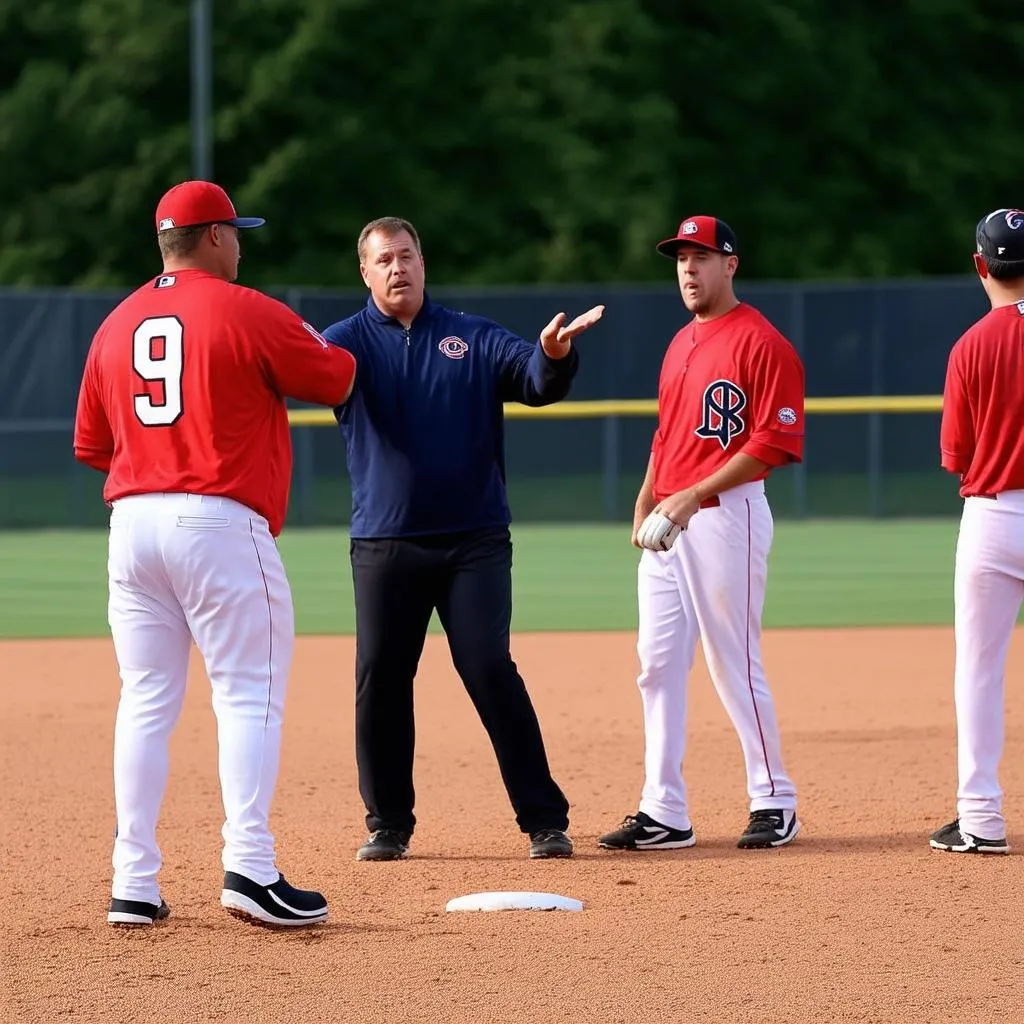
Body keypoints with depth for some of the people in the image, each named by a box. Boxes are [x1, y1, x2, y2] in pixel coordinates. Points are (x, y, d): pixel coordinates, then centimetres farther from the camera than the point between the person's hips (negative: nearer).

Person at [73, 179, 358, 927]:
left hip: (132, 524, 6)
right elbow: (337, 381, 4)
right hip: (221, 523, -6)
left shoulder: (116, 325, 13)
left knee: (147, 703, 8)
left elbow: (91, 445, 17)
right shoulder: (248, 313, -4)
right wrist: (311, 342, 25)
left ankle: (134, 883, 5)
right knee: (250, 695, -4)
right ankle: (250, 867, -16)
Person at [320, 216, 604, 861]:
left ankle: (545, 819, -5)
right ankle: (389, 824, 14)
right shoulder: (351, 341, 6)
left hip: (475, 541, -1)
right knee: (380, 680, 1)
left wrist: (554, 353, -30)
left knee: (490, 671, -9)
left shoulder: (474, 339, 8)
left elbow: (536, 381, -6)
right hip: (385, 543, 1)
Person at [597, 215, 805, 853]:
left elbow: (775, 442, -15)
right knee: (658, 664, 6)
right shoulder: (682, 345, 19)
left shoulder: (762, 343, -9)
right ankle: (664, 814, 9)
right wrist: (645, 505, 11)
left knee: (734, 664, -5)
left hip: (727, 514, -9)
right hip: (667, 526, 9)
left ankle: (775, 802, 6)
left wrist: (693, 496, -19)